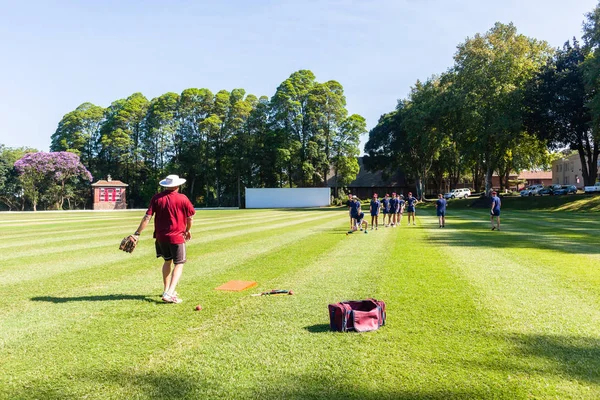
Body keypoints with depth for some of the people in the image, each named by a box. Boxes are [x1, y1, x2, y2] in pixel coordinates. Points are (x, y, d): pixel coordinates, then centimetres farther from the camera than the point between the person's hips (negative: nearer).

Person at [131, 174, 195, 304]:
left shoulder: (156, 198, -1)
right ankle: (169, 294, -11)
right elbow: (190, 217, 0)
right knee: (179, 264, 3)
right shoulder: (182, 198, -8)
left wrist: (137, 233, -4)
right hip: (177, 236, -4)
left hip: (161, 236, 4)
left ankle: (166, 290, 32)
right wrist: (188, 230, 17)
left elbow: (147, 217, -7)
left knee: (167, 261, 23)